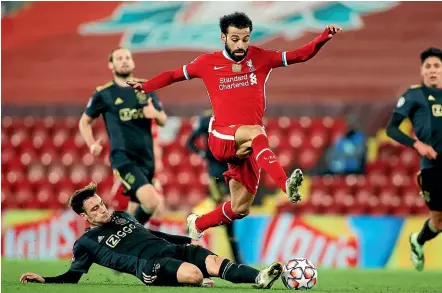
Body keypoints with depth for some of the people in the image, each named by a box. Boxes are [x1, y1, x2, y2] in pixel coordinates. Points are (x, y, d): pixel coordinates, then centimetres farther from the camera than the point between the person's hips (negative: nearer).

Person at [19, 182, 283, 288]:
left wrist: (189, 240, 36)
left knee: (214, 263, -24)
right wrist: (44, 280, -4)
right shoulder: (86, 242, 12)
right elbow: (72, 276, 13)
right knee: (194, 274, -39)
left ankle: (259, 278, -37)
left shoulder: (121, 216, 29)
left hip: (172, 249, 6)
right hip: (151, 266, -6)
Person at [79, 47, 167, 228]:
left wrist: (155, 113, -8)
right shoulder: (103, 94, 1)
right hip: (124, 158, -5)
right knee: (151, 202, -25)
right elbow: (85, 122, 13)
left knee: (135, 209, 11)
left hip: (147, 157, 5)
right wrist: (92, 145, -3)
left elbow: (163, 120, 15)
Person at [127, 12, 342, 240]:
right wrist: (144, 87, -1)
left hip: (245, 144, 4)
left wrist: (323, 38, -11)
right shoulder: (208, 63, 3)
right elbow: (174, 75, 13)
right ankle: (287, 185, -56)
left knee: (240, 208, 5)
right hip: (221, 138, -3)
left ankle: (197, 225, 32)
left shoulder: (260, 58, 6)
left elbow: (300, 55, 4)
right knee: (256, 133, -37)